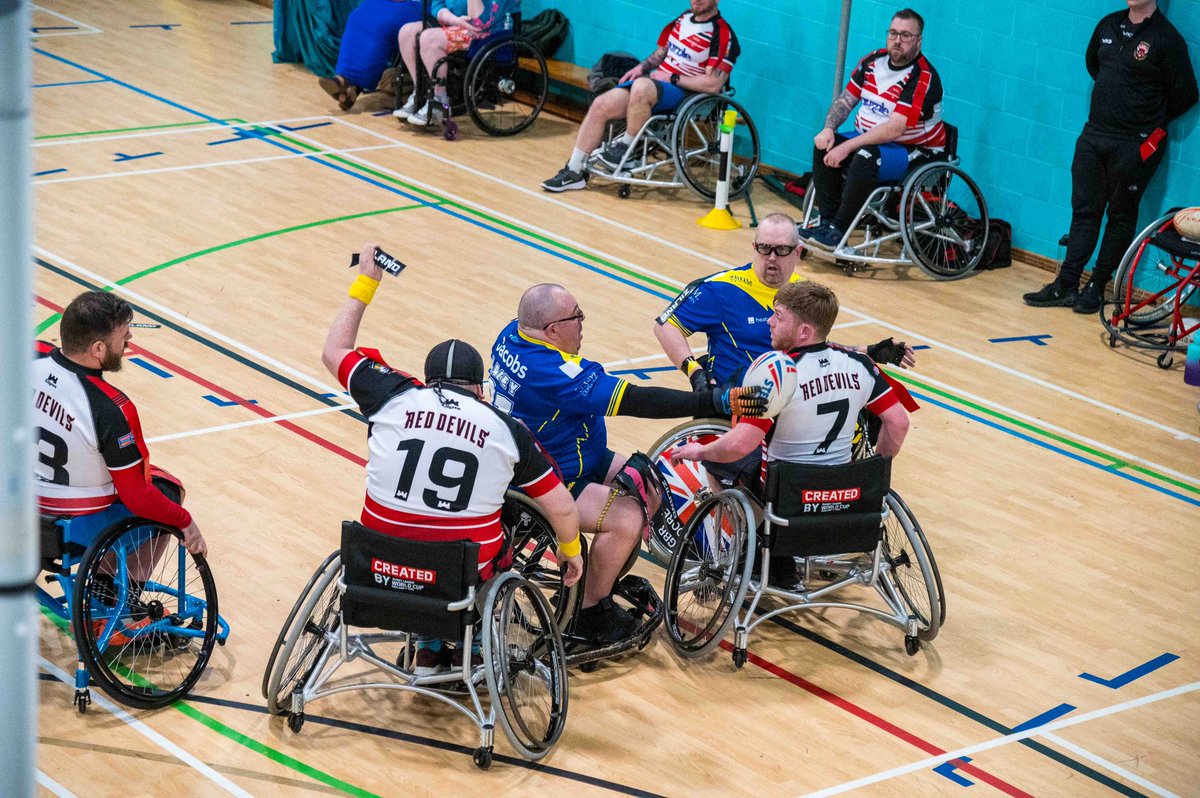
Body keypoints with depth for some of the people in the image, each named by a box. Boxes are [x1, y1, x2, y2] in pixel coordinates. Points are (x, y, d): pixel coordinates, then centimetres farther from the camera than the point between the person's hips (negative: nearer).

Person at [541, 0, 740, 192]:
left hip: (683, 91, -8)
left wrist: (672, 78, -15)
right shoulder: (684, 18, 12)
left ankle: (626, 146, -15)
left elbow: (713, 84, -18)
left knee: (641, 87, -39)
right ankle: (574, 172, -2)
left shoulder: (722, 34, -12)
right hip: (656, 81, 8)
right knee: (600, 106, -8)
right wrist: (642, 67, 7)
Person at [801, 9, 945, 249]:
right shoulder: (873, 61, 3)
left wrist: (847, 147, -29)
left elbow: (894, 129, -27)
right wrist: (829, 128, -11)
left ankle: (838, 230, -28)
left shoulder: (923, 78, -20)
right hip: (869, 140, 8)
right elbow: (846, 99, 10)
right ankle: (827, 221, -14)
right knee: (824, 146, -14)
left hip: (915, 151, -7)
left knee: (866, 158, -35)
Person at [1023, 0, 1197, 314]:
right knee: (1084, 211, 6)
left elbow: (1185, 95, -9)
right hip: (1093, 135, 6)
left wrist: (1152, 122, 3)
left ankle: (1097, 288, 12)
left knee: (1121, 218, 5)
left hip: (1134, 145, -6)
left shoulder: (1167, 39, -12)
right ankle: (1065, 286, 8)